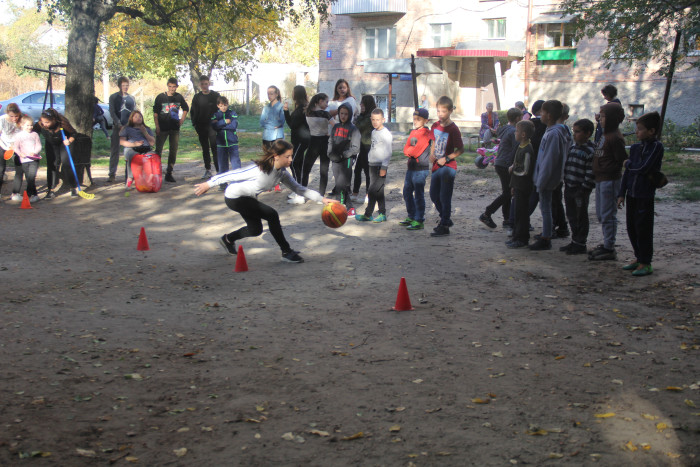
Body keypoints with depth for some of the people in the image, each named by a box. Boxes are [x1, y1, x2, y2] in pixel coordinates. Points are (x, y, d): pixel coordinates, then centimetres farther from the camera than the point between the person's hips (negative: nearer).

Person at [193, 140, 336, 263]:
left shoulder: (282, 172, -11)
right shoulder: (259, 170, -34)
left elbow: (298, 188, -4)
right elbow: (231, 175, -27)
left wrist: (322, 199, -13)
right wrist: (208, 184, -20)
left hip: (248, 198, 8)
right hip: (234, 198, -8)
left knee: (256, 230, 19)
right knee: (272, 215, -20)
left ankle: (228, 239, 47)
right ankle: (286, 252, -8)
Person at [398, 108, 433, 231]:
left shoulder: (426, 133, -11)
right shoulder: (413, 132, 15)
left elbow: (417, 151, -18)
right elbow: (406, 149, 7)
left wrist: (409, 151, -2)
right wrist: (411, 151, -11)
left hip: (421, 169, -9)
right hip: (411, 167, 9)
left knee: (418, 195, -6)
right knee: (407, 192, 16)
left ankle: (419, 221, -1)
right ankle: (411, 217, 28)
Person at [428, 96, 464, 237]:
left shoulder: (453, 129, -15)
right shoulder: (435, 126, 6)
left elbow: (461, 149, -12)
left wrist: (447, 159, -18)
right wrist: (432, 155, 5)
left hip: (448, 167, -8)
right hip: (437, 166, 8)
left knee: (445, 197, -5)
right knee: (434, 196, 16)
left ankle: (444, 227, 4)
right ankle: (446, 219, 34)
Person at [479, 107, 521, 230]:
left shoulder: (503, 130, 13)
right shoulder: (514, 132, -15)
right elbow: (516, 151, -18)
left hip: (499, 163, 10)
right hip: (506, 166, -10)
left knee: (507, 192, 13)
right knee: (507, 193, -3)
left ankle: (507, 219, 15)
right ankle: (486, 214, -1)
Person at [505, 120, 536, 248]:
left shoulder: (527, 150, -20)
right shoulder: (521, 147, 11)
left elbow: (525, 171, -23)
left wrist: (513, 169, -8)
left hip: (523, 188, -10)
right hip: (518, 186, 10)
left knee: (521, 213, -2)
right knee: (515, 212, 15)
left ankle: (522, 239, 6)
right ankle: (517, 237, 24)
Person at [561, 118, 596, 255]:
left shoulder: (590, 150, -14)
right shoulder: (572, 147, 11)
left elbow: (591, 172, -17)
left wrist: (585, 188, -19)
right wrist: (566, 183, 14)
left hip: (581, 190, -8)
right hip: (569, 188, 8)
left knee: (581, 217, 3)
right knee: (571, 216, 15)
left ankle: (580, 244, 12)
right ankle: (575, 241, 27)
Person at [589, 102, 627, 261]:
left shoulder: (615, 137, -16)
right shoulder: (605, 134, 13)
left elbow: (621, 161, -18)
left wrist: (607, 171, -17)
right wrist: (598, 172, 14)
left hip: (610, 180, -10)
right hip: (601, 180, 10)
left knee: (608, 215, -5)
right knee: (601, 214, 17)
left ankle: (609, 249, 1)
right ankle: (606, 244, 27)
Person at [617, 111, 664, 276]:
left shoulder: (657, 146, -11)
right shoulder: (635, 147, 9)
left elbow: (644, 168, -20)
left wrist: (630, 164, -2)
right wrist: (622, 193, 10)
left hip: (645, 196, -7)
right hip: (632, 194, 7)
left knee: (643, 229, -2)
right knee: (632, 228, 13)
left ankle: (646, 263, 7)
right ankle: (639, 258, 27)